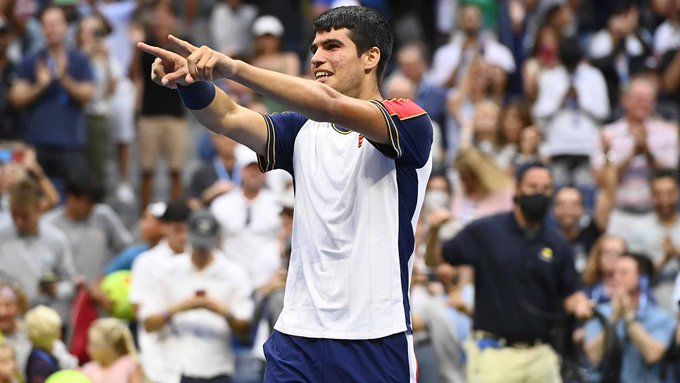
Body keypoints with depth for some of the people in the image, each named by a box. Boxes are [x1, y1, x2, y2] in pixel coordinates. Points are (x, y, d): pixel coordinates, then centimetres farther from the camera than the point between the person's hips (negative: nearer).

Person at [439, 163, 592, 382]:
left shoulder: (556, 245, 10)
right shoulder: (485, 232, 1)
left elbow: (570, 293, 14)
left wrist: (579, 304, -9)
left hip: (540, 355, 4)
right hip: (494, 354, -4)